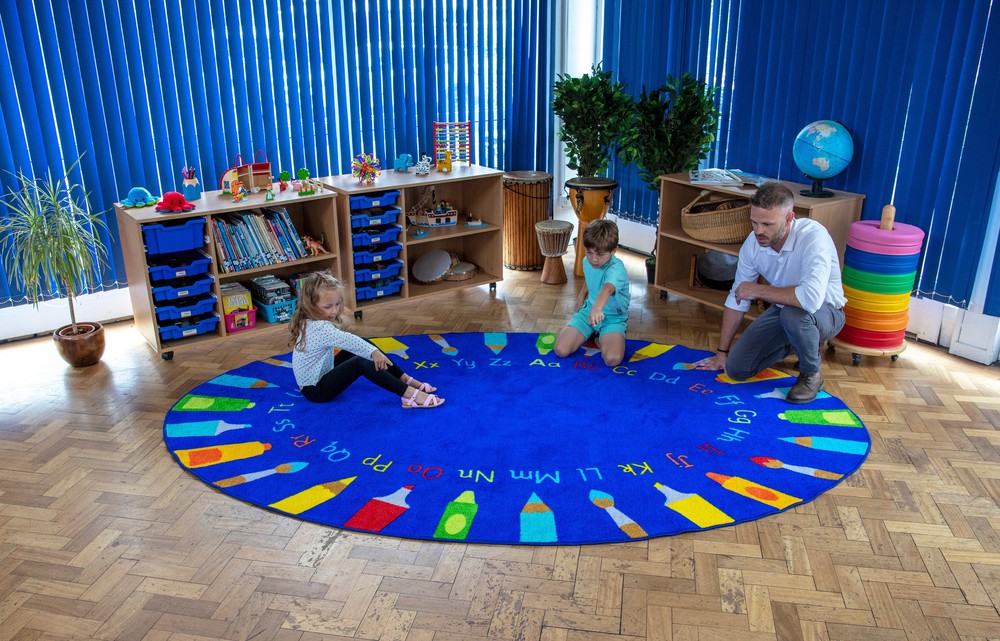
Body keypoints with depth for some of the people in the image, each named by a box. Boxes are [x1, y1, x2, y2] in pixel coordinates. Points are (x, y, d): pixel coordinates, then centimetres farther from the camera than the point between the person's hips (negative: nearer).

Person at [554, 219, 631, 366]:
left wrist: (597, 308, -71)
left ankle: (600, 338, 5)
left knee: (612, 359, -31)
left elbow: (607, 288, -52)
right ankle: (591, 334, 14)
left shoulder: (616, 268, -28)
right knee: (560, 350, -14)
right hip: (588, 310, 5)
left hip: (613, 318, -5)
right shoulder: (587, 262, -4)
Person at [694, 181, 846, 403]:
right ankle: (794, 343, 20)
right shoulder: (753, 243, -13)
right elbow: (736, 299, -2)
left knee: (793, 312, -39)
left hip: (825, 312, -5)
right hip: (783, 311, 5)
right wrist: (721, 353, 3)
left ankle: (811, 374, -9)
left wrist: (758, 290, -31)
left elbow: (811, 297, -48)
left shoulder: (813, 236, -32)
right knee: (736, 369, -6)